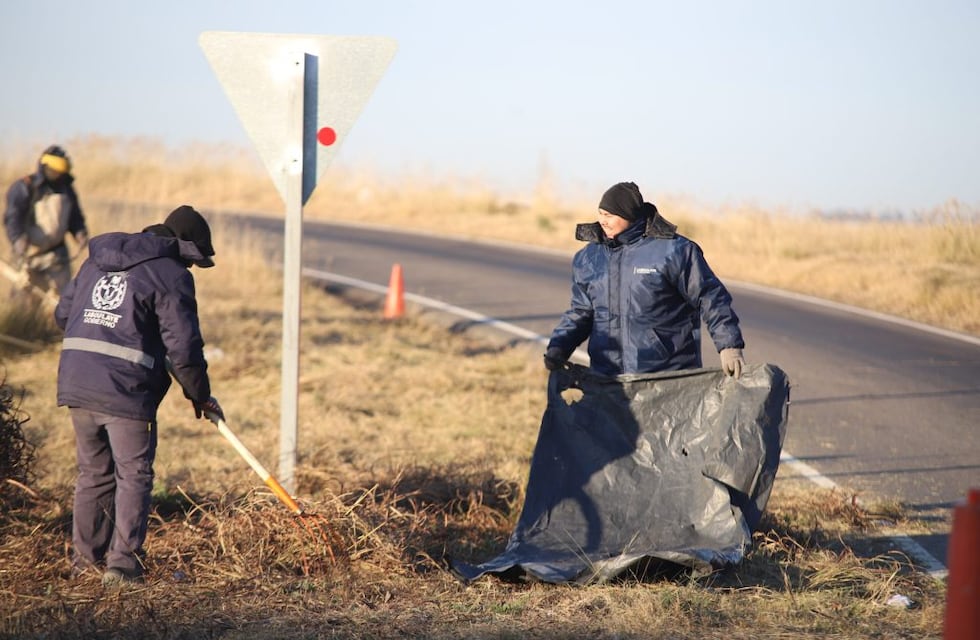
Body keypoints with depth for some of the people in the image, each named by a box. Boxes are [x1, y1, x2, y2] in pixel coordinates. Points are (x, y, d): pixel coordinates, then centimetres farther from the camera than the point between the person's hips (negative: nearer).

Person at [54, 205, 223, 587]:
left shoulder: (96, 261, 19)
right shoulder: (171, 276, -4)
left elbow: (63, 314, 25)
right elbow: (183, 347, -8)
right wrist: (200, 396, 4)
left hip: (75, 383, 7)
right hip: (126, 391, -7)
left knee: (93, 472, 18)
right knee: (133, 476, 3)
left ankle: (86, 556, 25)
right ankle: (122, 564, -2)